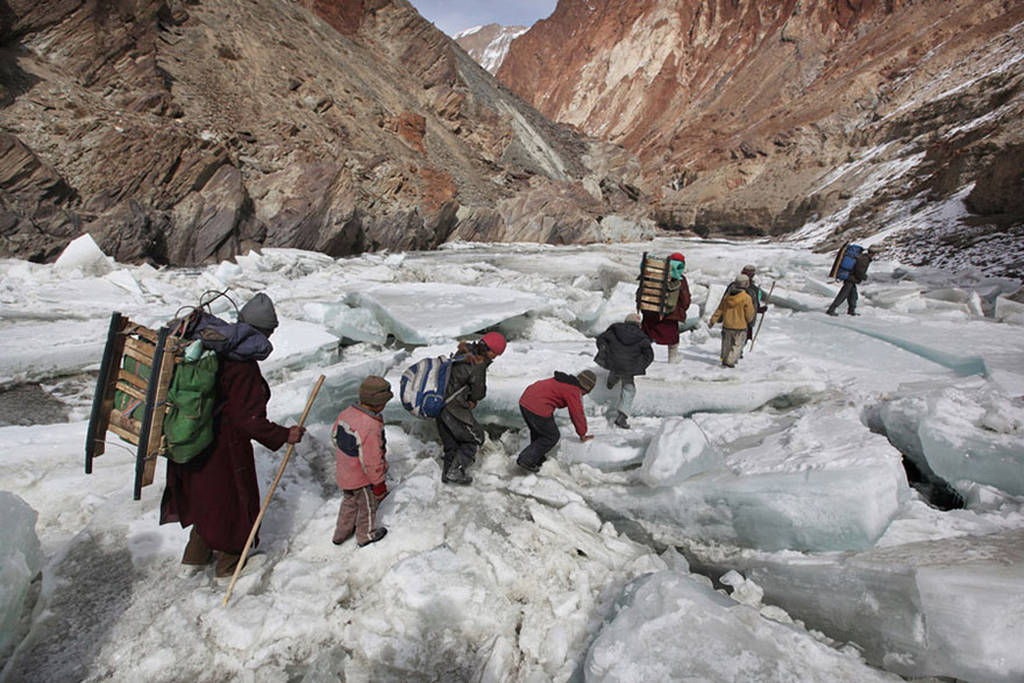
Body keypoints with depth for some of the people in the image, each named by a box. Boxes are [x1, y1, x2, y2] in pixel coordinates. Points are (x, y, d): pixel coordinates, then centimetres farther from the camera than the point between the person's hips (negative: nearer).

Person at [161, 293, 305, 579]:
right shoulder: (244, 368, -28)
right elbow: (248, 419, -28)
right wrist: (284, 435, -18)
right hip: (225, 448, -8)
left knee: (206, 495, 27)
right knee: (231, 500, 14)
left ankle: (195, 556, 43)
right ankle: (227, 563, 34)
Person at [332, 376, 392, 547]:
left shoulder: (346, 413, -9)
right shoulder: (370, 427, -35)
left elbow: (335, 437, 8)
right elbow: (370, 462, -29)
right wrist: (378, 482, -15)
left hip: (344, 474, 8)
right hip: (362, 479, -7)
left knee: (349, 502, 30)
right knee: (368, 506, 19)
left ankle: (341, 533, 48)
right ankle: (366, 536, 42)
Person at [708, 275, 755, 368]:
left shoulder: (727, 295, -2)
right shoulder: (746, 298, -16)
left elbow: (719, 310, 4)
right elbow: (749, 315, -9)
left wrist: (712, 321, 12)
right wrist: (749, 320, 13)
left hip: (727, 326, 5)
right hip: (740, 327, -4)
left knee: (727, 344, 18)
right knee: (737, 345, 6)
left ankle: (724, 359, 29)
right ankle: (729, 361, -5)